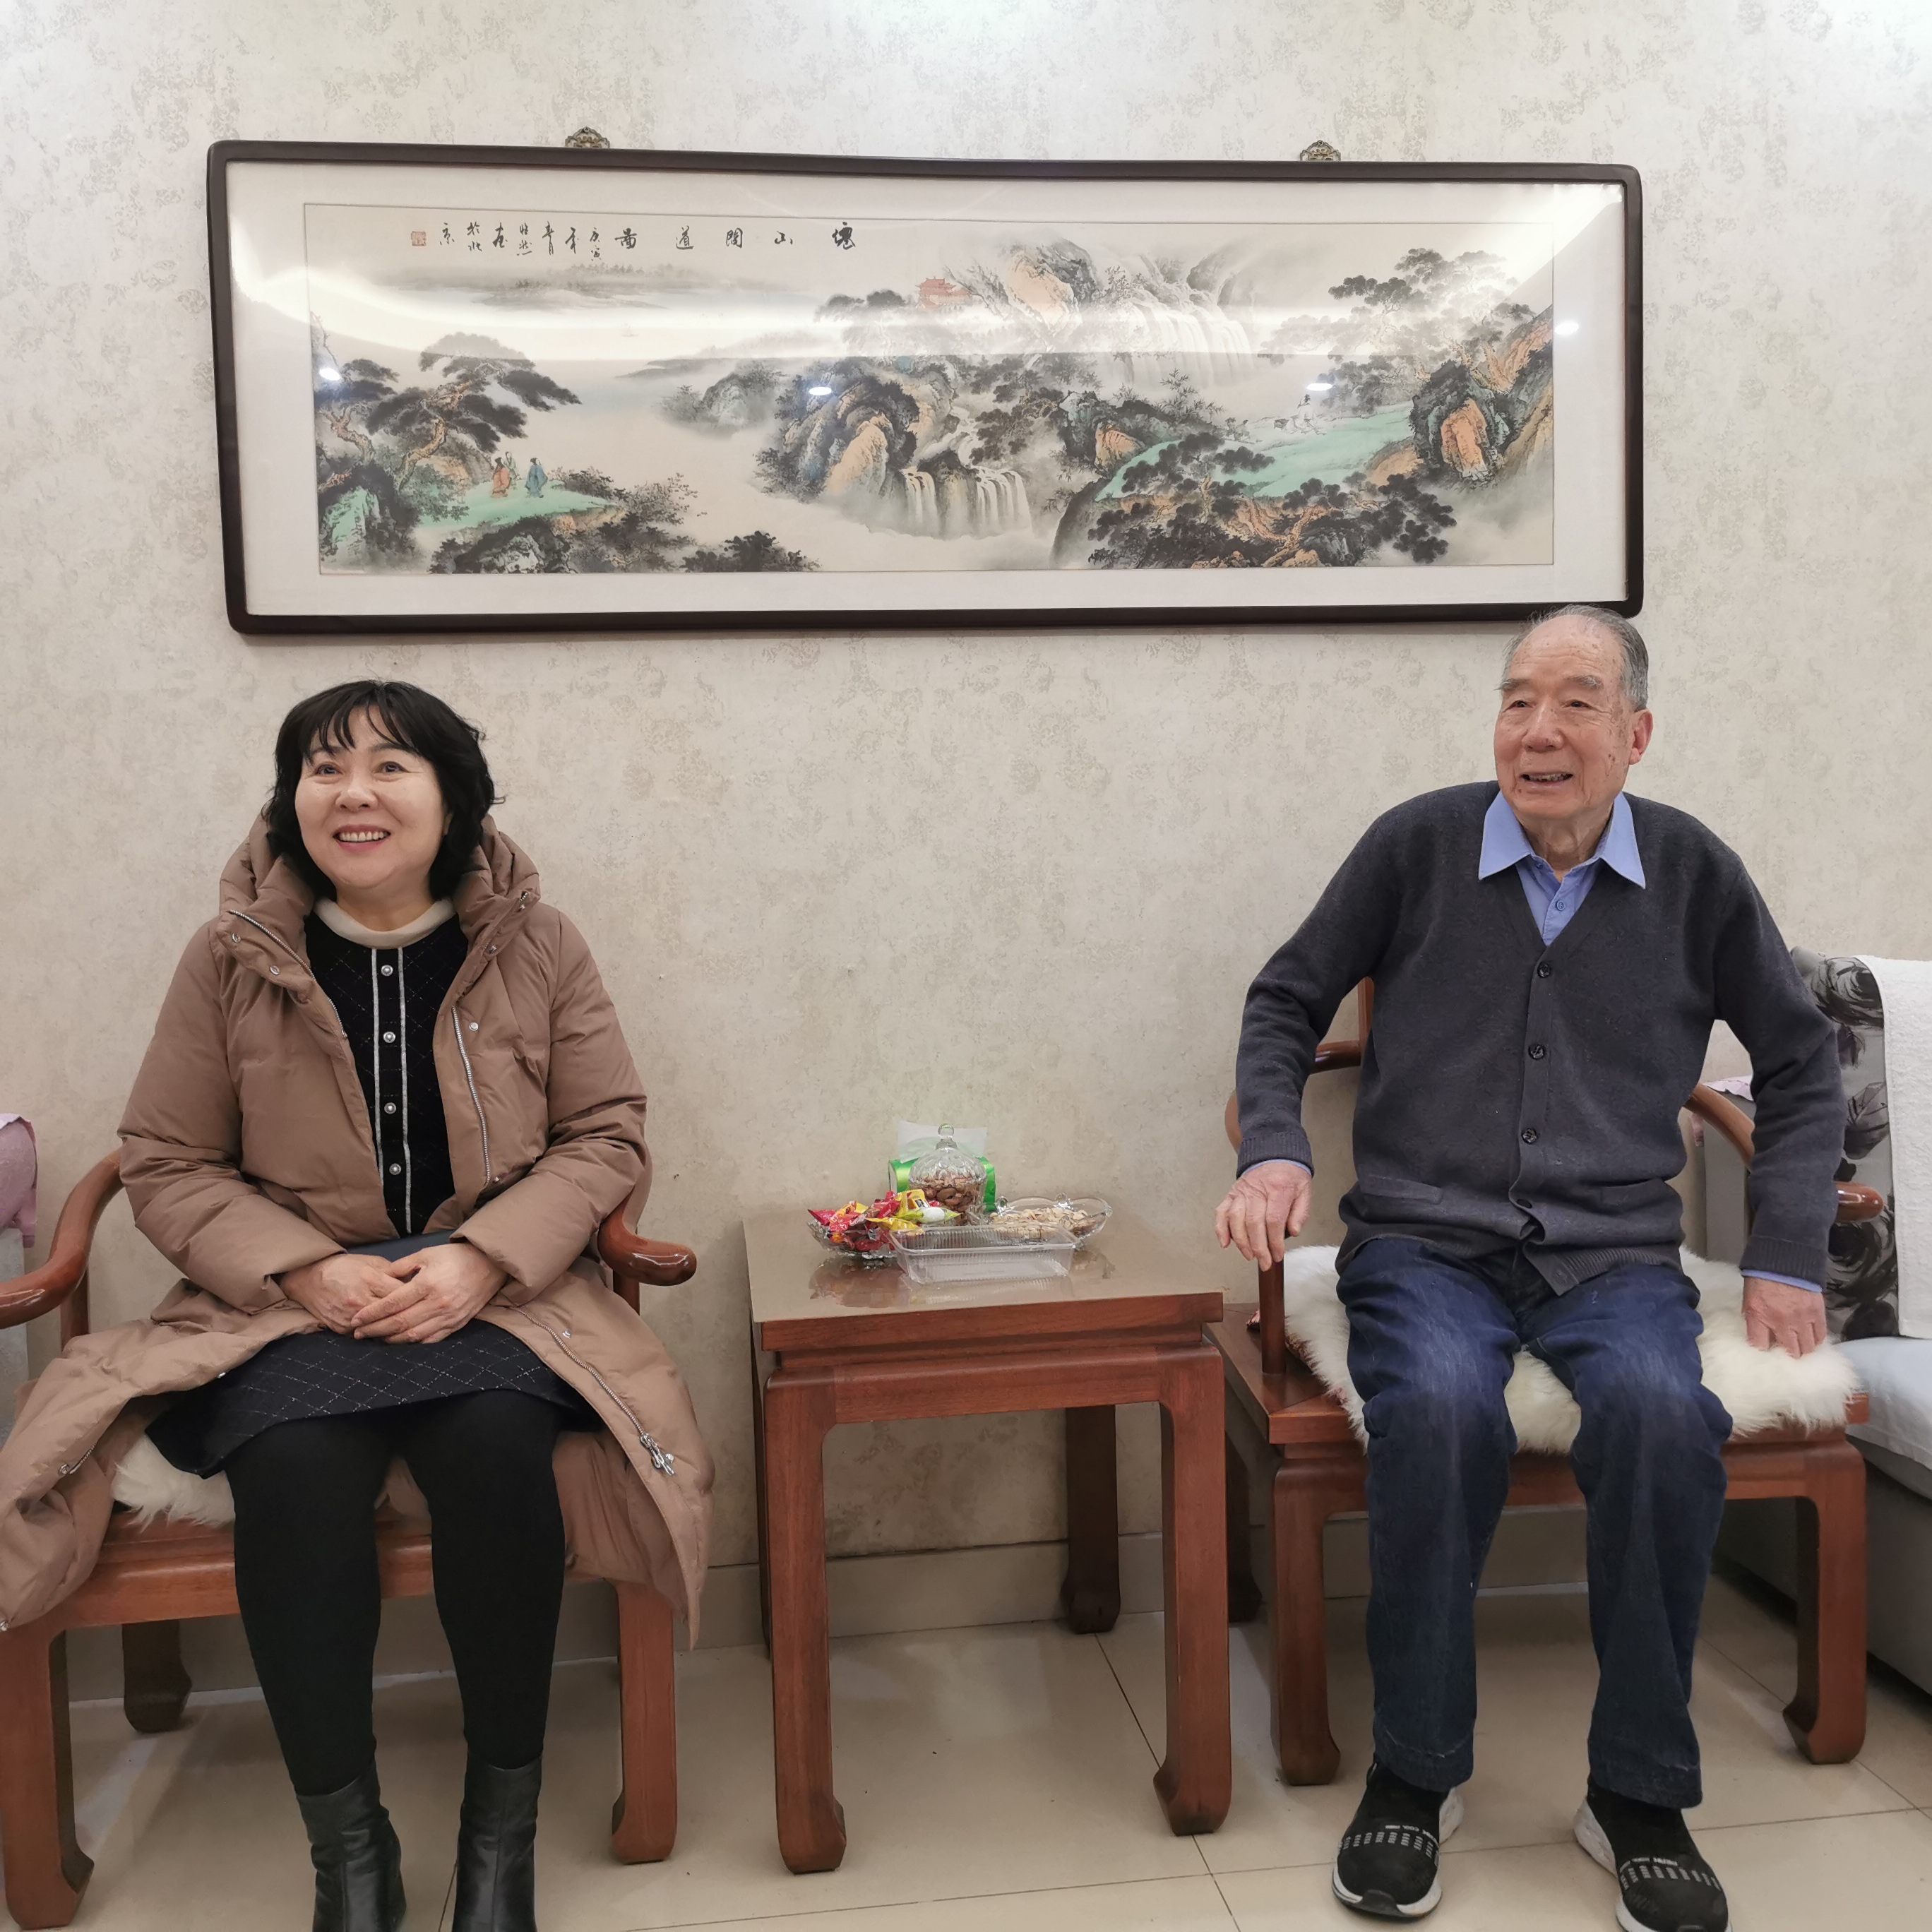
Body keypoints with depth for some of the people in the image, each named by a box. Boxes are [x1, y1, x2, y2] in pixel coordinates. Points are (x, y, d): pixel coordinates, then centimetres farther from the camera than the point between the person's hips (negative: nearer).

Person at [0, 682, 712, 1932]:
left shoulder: (537, 944, 1)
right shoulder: (230, 959, 1)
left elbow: (608, 1136, 2)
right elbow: (166, 1165, 4)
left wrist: (483, 1259, -15)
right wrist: (306, 1270, -14)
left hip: (492, 1292, 0)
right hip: (292, 1299, 1)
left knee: (496, 1443, -31)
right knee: (298, 1465, -31)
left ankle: (504, 1827, -10)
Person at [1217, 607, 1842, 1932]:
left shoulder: (1695, 874, 7)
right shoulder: (1418, 846, 2)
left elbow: (1801, 1064, 17)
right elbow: (1287, 1004, 12)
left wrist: (1788, 1257, 8)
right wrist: (1276, 1148, -5)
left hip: (1616, 1252, 1)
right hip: (1425, 1240, -1)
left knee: (1662, 1412, -33)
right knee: (1440, 1410, -34)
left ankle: (1641, 1795, -11)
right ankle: (1417, 1771, -11)